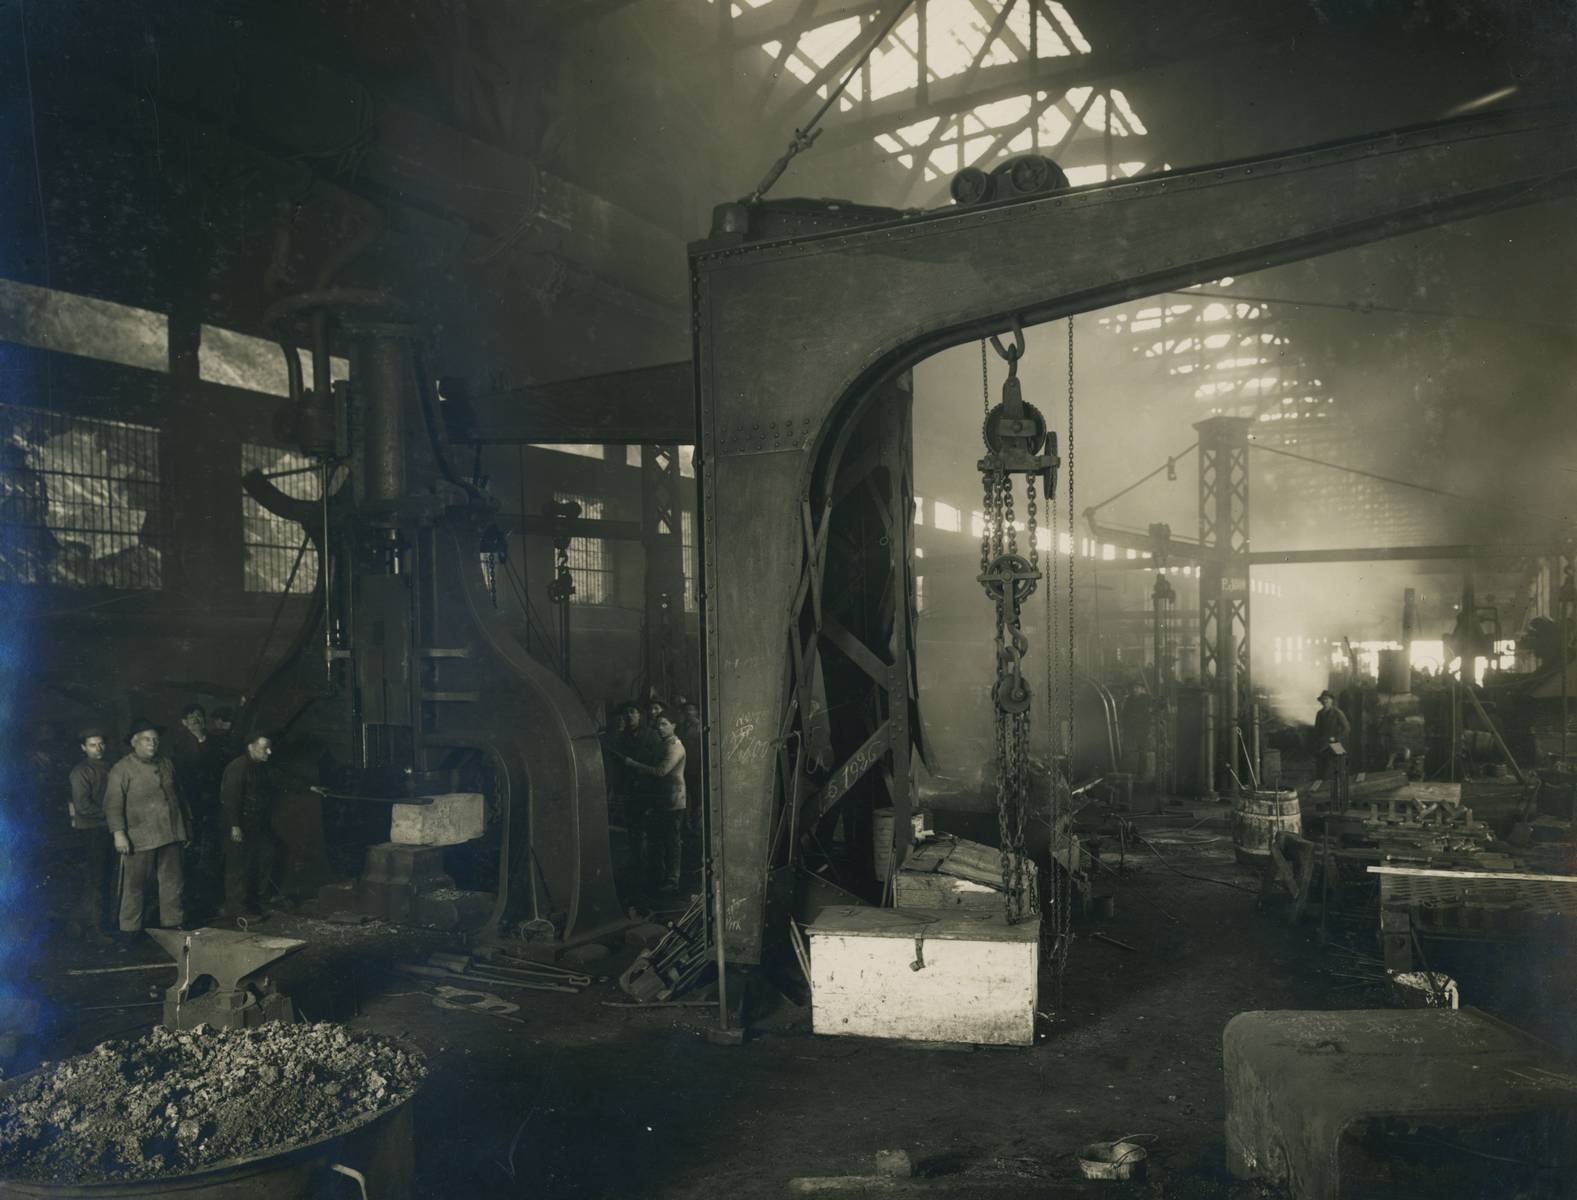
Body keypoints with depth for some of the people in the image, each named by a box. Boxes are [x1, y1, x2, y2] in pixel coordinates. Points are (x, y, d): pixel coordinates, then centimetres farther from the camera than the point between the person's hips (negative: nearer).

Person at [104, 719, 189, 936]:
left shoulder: (166, 764, 12)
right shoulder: (122, 769, -5)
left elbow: (178, 796, 21)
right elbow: (113, 805, -10)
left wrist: (185, 826, 20)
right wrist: (118, 834, -18)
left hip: (170, 835, 5)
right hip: (140, 838, -5)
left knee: (173, 881, 11)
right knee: (134, 885, 3)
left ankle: (173, 922, 22)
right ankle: (130, 929, 13)